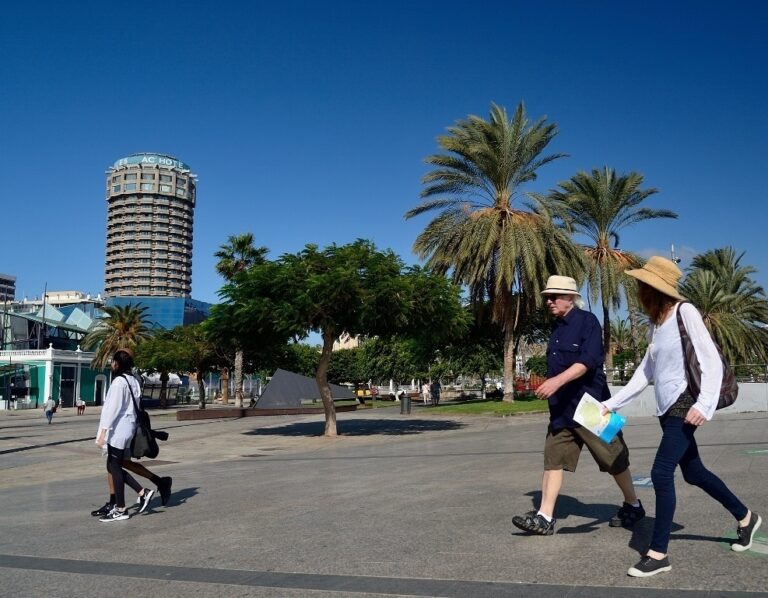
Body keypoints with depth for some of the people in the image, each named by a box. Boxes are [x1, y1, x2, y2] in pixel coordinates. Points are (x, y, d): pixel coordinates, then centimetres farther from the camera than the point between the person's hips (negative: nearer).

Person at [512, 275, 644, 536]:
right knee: (553, 458, 1)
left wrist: (557, 381, -34)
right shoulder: (557, 327, 12)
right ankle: (544, 517, 2)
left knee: (614, 460, 8)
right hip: (562, 407, 7)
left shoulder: (587, 321, -12)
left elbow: (588, 360, -25)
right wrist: (551, 388, 21)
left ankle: (633, 506, 27)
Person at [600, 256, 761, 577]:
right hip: (667, 408, 9)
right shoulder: (656, 324, 11)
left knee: (661, 473, -13)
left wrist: (705, 404, -28)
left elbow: (712, 362, -16)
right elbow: (644, 374, 14)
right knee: (693, 472, 16)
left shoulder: (685, 312, -11)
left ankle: (658, 553, -5)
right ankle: (745, 517, 37)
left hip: (684, 406, -9)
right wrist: (610, 404, 12)